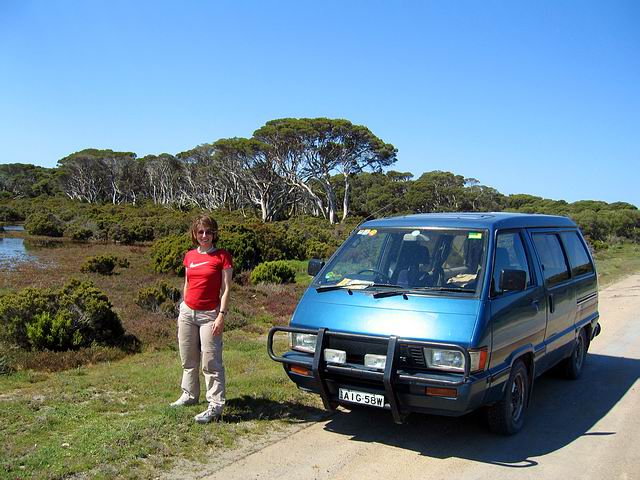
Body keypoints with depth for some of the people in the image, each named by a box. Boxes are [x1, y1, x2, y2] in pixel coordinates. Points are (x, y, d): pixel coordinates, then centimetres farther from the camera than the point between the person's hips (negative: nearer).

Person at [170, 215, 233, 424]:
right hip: (187, 312, 6)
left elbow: (226, 289, -9)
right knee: (188, 360, 16)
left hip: (209, 315, -6)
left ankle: (215, 406, -2)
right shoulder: (189, 256, 8)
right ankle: (189, 395, 32)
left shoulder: (222, 256, -7)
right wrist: (182, 310, 17)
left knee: (211, 362, -6)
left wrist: (221, 315, -15)